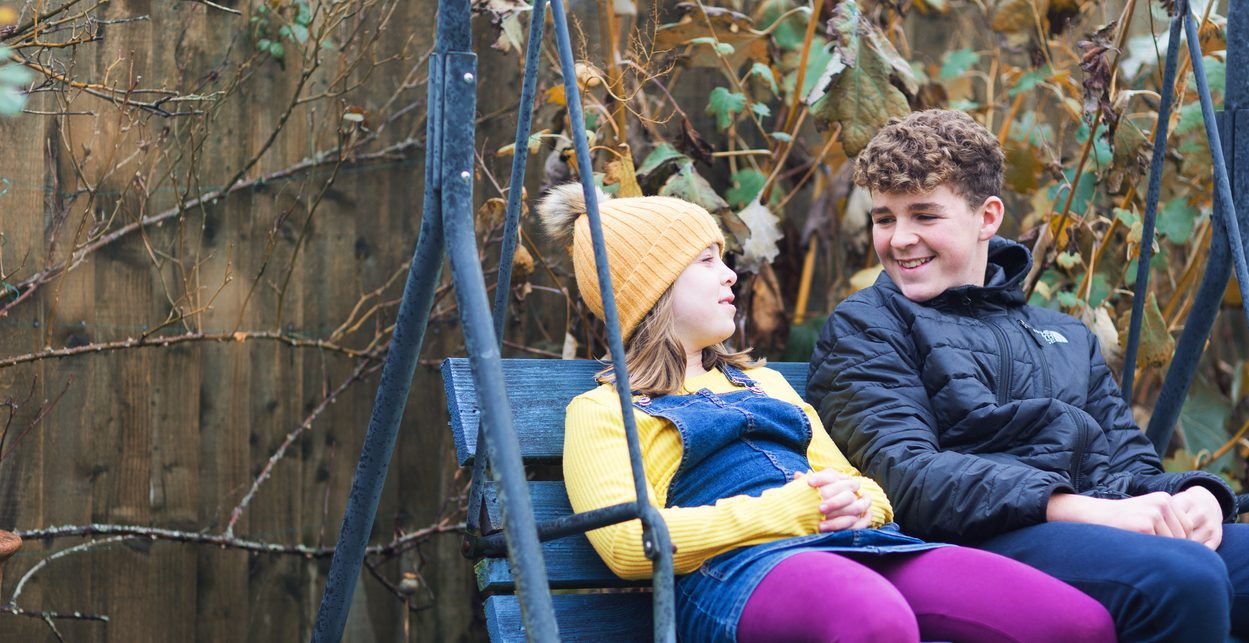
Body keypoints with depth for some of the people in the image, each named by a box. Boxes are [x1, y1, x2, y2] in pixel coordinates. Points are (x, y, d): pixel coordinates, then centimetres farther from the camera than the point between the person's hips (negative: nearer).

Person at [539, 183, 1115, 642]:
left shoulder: (762, 382, 36)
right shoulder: (603, 410, 14)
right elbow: (626, 542, -4)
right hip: (741, 568, -6)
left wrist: (858, 505, 5)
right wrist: (787, 510, -9)